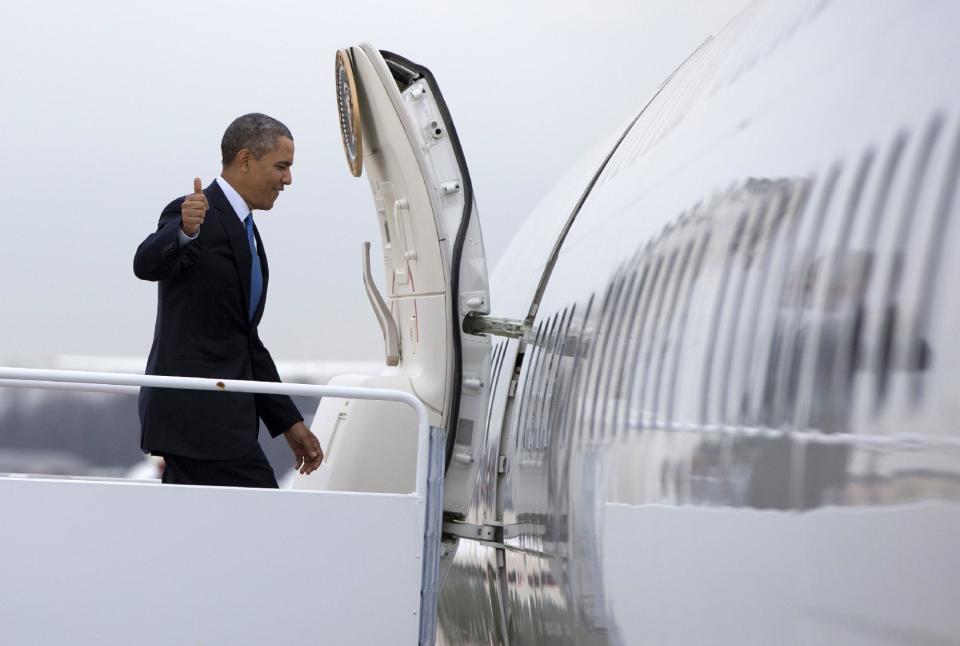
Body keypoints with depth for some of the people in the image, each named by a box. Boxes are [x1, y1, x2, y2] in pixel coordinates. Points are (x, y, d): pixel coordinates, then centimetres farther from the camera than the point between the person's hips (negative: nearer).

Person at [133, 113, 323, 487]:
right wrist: (185, 231, -51)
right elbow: (147, 264, -30)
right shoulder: (195, 214, -8)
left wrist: (289, 423, 24)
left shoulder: (244, 231, 21)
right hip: (199, 416, -10)